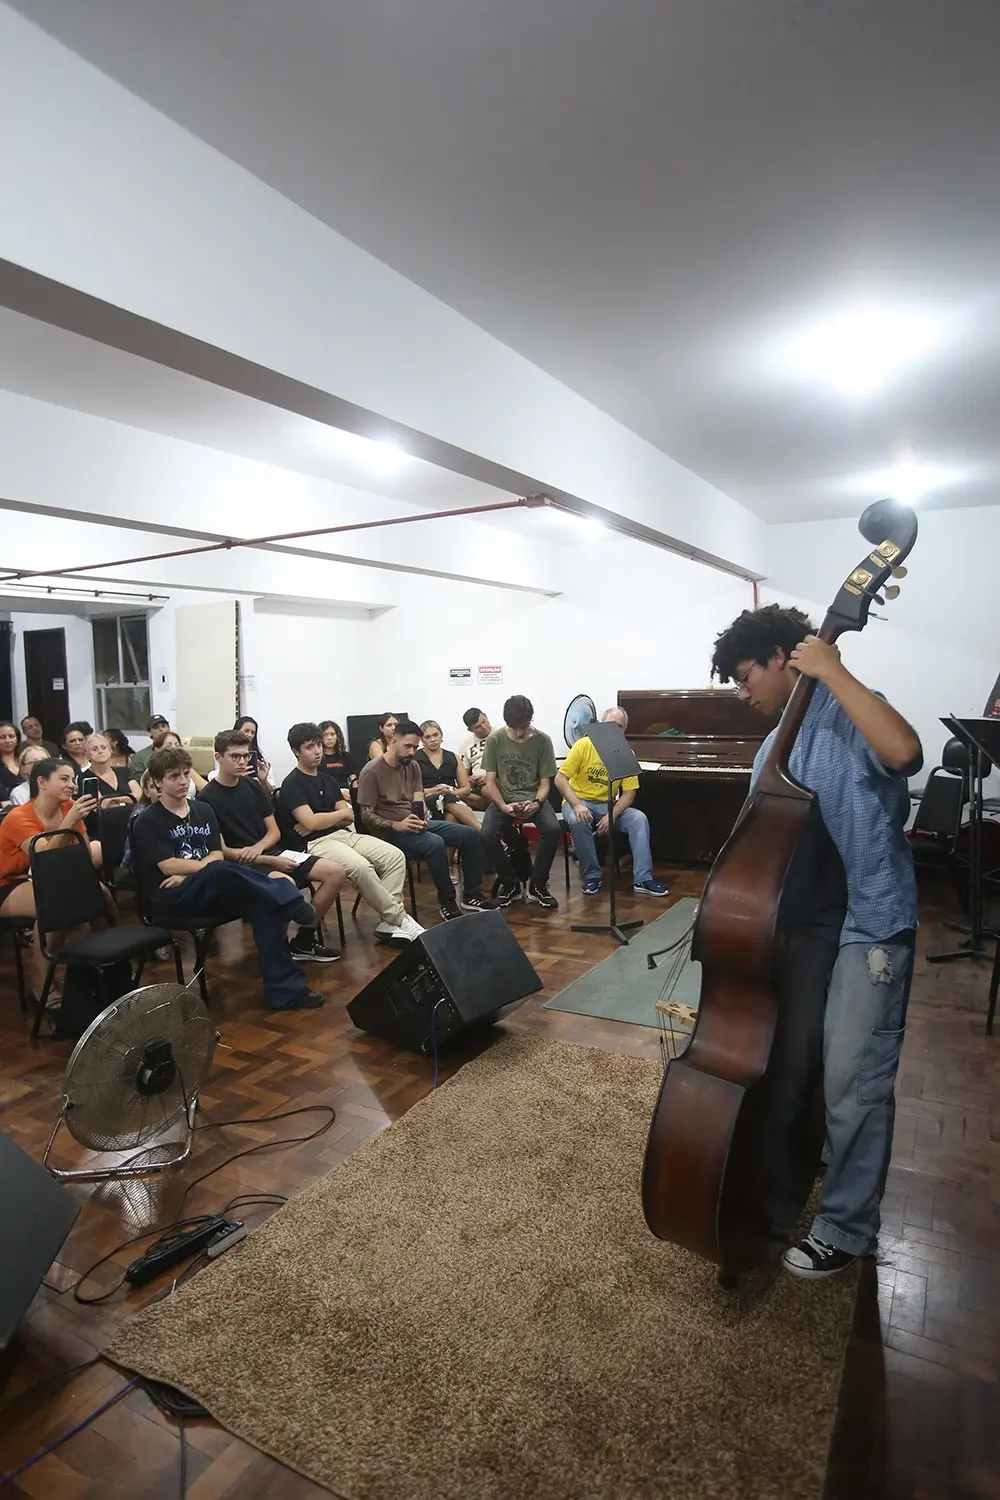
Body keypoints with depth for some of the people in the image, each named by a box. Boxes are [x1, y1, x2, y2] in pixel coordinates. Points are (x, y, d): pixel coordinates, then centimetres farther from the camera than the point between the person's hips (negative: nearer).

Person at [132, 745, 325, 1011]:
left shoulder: (203, 810, 16)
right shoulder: (148, 821, 1)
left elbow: (217, 855, 6)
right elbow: (168, 866, -9)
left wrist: (188, 875, -11)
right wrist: (209, 867, -12)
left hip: (213, 891, 5)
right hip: (172, 899, -5)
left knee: (262, 901, -28)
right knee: (222, 871, -39)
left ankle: (284, 988, -29)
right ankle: (292, 903, -28)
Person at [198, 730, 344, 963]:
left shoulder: (252, 785, 10)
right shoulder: (207, 798, -9)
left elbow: (274, 831, 11)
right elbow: (221, 851, -12)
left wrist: (258, 848, -12)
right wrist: (271, 861, -17)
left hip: (270, 852, 7)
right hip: (239, 866, -7)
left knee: (336, 873, -8)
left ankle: (304, 940, 4)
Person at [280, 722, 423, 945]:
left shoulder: (327, 779, 19)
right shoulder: (292, 784, -4)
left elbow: (349, 818, 11)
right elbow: (310, 822, -17)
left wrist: (320, 820, -8)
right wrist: (342, 812, -1)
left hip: (343, 834, 8)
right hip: (315, 843, -8)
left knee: (395, 857, -13)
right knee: (361, 867, -35)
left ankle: (389, 922, -14)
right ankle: (400, 918, -19)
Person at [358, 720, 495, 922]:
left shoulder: (413, 766, 9)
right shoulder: (372, 771, -12)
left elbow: (419, 801, 5)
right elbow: (366, 815, -15)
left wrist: (422, 819, -19)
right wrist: (397, 825, -27)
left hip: (417, 822, 8)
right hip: (391, 830, -7)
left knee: (470, 834, -5)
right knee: (435, 843, -35)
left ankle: (472, 895, 5)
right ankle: (447, 902, -17)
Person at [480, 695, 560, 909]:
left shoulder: (542, 740, -6)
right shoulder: (495, 739, -6)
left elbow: (545, 783, -1)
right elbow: (490, 782, -3)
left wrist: (536, 803, -22)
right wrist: (504, 806, -21)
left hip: (533, 799, 0)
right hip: (503, 800, 0)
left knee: (552, 829, -30)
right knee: (487, 834, -29)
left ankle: (537, 886, -6)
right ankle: (510, 884, -3)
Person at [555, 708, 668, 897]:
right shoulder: (584, 745, -11)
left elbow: (629, 792, -5)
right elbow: (560, 778, -13)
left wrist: (612, 815, -22)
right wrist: (577, 805, -28)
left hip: (607, 804, 3)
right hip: (578, 801, -2)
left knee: (639, 818, -21)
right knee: (578, 821, -35)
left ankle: (642, 880, -19)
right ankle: (592, 875, -16)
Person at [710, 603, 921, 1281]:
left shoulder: (849, 714, -10)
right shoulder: (778, 743, 12)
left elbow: (904, 752, -34)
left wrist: (833, 670, -25)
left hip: (871, 924, -7)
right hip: (803, 923, 8)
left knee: (855, 1083, 1)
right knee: (786, 1073, 16)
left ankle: (846, 1227, 23)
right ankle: (778, 1202, 35)